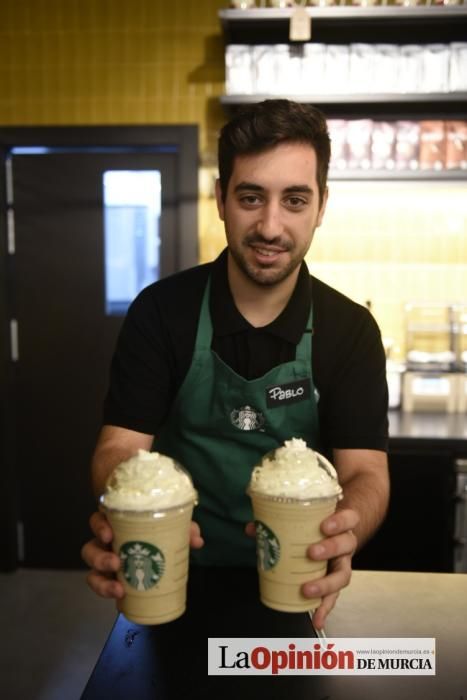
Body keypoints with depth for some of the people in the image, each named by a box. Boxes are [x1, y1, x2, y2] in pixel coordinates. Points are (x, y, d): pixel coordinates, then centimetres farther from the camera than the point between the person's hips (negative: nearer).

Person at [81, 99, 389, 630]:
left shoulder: (351, 330, -5)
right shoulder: (160, 311, -7)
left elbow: (364, 470, -12)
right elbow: (120, 445, -10)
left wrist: (343, 533, -35)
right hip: (177, 572, 0)